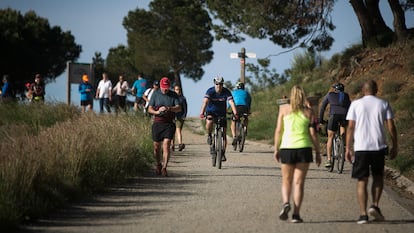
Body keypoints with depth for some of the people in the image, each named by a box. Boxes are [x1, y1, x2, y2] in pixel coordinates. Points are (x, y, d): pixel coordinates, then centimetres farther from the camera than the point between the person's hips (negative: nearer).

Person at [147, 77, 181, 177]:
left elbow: (179, 108, -6)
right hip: (157, 123, 1)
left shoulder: (173, 95, 4)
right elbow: (149, 109, 3)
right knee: (156, 146, 6)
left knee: (166, 145, -14)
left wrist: (169, 108, -25)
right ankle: (158, 164, 30)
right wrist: (157, 112, -18)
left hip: (169, 124, -1)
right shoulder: (155, 94, 5)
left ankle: (164, 168, -14)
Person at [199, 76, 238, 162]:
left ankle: (223, 154, 7)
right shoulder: (210, 91, -20)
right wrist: (202, 112, -50)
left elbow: (231, 102, -29)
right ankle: (209, 136, -6)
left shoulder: (226, 92, -17)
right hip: (211, 112, -2)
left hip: (222, 113, 2)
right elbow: (205, 101, -33)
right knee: (209, 122, -36)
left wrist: (235, 113, -45)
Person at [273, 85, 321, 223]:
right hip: (304, 148, 0)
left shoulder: (284, 109, 3)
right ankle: (296, 214, -2)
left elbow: (278, 130, 1)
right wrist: (317, 152, 7)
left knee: (286, 181, 14)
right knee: (299, 182, 4)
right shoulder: (308, 112, 3)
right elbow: (313, 133, 0)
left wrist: (276, 149, 9)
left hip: (287, 147, 0)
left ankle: (286, 203, -13)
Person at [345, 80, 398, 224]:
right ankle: (375, 205, 2)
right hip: (379, 146, 1)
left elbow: (350, 127, -1)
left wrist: (348, 148, 3)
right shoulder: (384, 104, 5)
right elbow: (391, 127, 1)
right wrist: (394, 146, 10)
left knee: (362, 181, 3)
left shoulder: (356, 104, 2)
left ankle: (363, 214, -2)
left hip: (361, 147, -1)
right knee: (378, 177, 19)